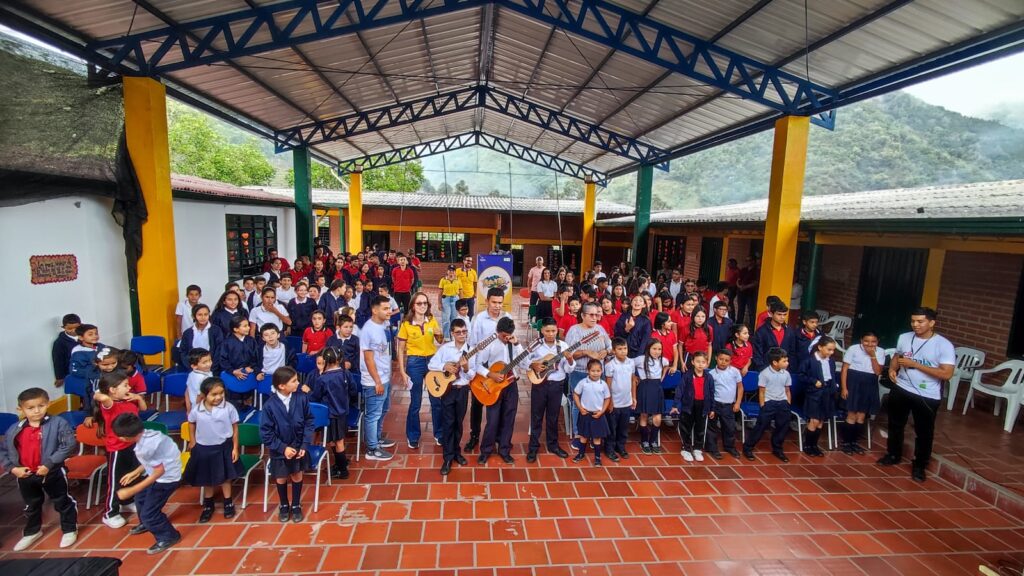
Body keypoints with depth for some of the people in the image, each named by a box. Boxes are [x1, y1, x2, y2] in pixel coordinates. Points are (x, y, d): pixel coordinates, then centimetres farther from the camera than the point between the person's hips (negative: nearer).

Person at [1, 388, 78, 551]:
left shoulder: (58, 423, -17)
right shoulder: (15, 429, -3)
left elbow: (70, 444, -22)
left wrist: (49, 464, -24)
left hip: (53, 473, -5)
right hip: (26, 475, 5)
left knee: (63, 502, 11)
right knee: (31, 506, 26)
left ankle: (70, 530, 28)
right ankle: (32, 532, 48)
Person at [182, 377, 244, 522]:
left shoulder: (228, 408, -20)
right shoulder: (196, 409, -17)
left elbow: (235, 428, -10)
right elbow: (191, 423, 6)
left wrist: (235, 448, -7)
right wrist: (192, 441, 8)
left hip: (223, 447, -1)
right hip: (203, 448, 1)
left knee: (225, 477, 16)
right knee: (206, 478, 20)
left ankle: (228, 503, 36)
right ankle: (208, 505, 42)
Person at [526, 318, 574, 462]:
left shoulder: (563, 346, -2)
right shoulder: (535, 345, -5)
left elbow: (568, 370, -2)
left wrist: (570, 360, -21)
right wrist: (533, 365, -17)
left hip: (556, 385, 1)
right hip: (539, 384, -1)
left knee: (553, 416, 14)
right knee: (536, 416, 6)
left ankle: (553, 445, 30)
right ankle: (533, 447, 18)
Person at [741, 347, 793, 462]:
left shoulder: (786, 374, 3)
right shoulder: (765, 374, -12)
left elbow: (787, 390, 13)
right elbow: (761, 392, -8)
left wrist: (788, 405, 9)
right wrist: (763, 407, -9)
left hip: (782, 403, 5)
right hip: (769, 403, -5)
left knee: (783, 427, 11)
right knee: (761, 426, -3)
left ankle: (777, 449, 31)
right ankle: (747, 448, 9)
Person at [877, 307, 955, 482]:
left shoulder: (944, 345, -15)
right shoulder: (904, 337, -1)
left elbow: (947, 374, -19)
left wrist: (915, 364, -23)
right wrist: (892, 368, -5)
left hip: (927, 396, -4)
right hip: (901, 390, 4)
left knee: (924, 432, 10)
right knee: (895, 425, 18)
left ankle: (919, 465, 28)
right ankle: (893, 455, 37)